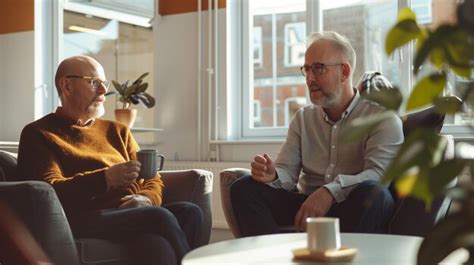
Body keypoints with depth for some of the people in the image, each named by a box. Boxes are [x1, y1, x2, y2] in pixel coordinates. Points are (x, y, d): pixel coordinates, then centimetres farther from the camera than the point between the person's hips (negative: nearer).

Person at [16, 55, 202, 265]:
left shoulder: (117, 131, 28)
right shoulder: (38, 134, 10)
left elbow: (152, 179, 22)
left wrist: (146, 198, -3)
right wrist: (105, 179, -20)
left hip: (135, 213, 6)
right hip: (84, 220, -5)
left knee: (189, 212, -26)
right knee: (161, 218, -32)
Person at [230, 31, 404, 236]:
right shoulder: (303, 118, 20)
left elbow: (379, 174, -15)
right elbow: (287, 173, 9)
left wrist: (331, 190, -32)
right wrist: (272, 175, -17)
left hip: (354, 211, -4)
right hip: (305, 206, 4)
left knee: (373, 194, -36)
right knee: (243, 188, -16)